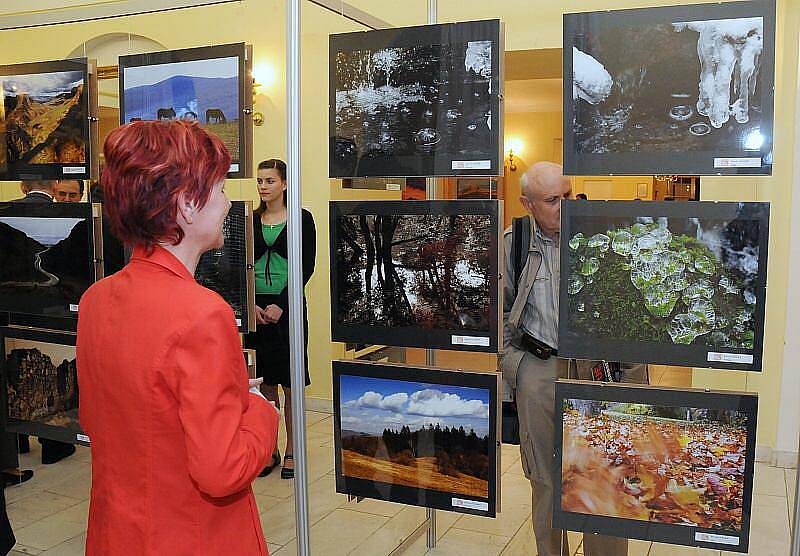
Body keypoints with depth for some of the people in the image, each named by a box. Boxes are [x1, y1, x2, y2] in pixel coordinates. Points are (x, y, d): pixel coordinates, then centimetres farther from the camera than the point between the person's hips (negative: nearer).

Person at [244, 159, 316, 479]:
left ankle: (291, 452, 14)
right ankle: (269, 449, 20)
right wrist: (252, 305, -7)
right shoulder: (251, 220, 9)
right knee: (266, 382, 9)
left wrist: (281, 305, -14)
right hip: (256, 308, 3)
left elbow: (306, 266, -7)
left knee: (290, 384, 3)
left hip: (288, 307, -3)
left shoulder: (302, 218, -1)